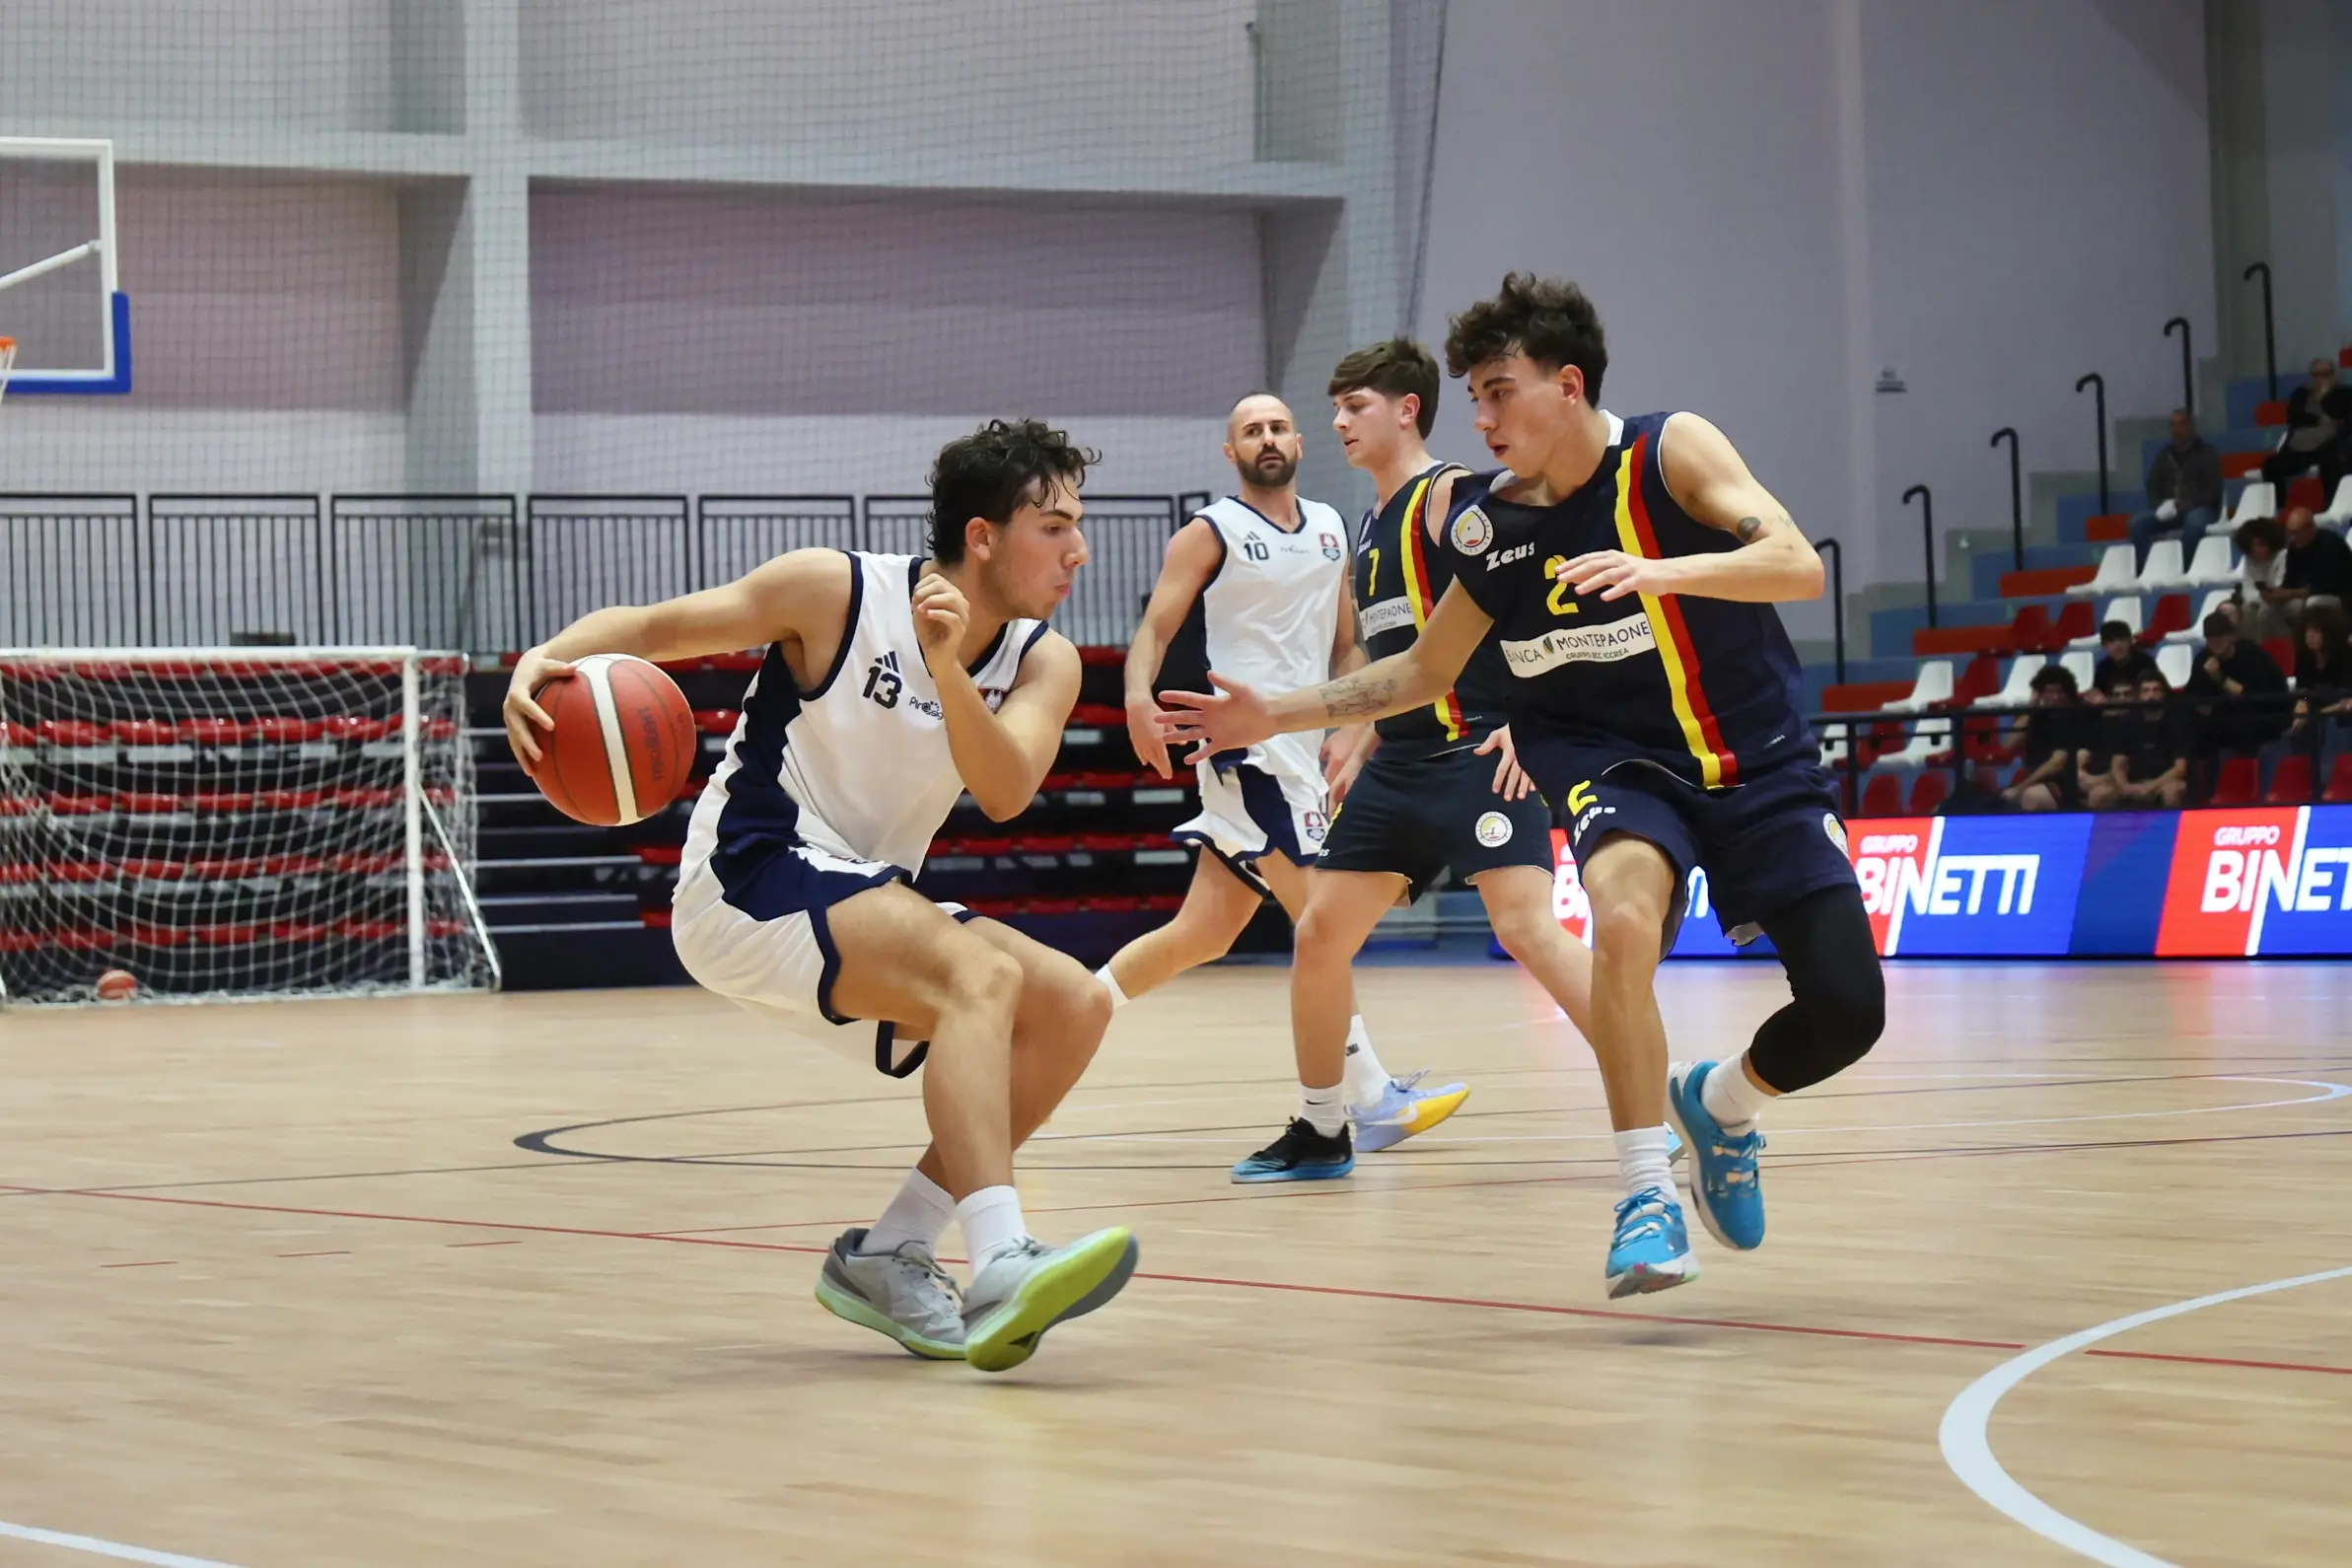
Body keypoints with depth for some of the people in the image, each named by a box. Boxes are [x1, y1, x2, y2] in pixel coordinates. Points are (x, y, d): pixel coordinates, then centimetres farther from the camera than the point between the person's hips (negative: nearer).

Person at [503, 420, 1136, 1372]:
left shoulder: (1042, 663, 2)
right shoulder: (839, 594, -11)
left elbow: (1005, 794, -17)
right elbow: (655, 624, -7)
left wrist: (948, 672, -34)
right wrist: (546, 660, -27)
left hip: (865, 905, 7)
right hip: (750, 878, -7)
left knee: (1074, 1007, -6)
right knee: (984, 973, -29)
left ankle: (888, 1256, -2)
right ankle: (1001, 1269, -46)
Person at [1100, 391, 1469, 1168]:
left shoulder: (1330, 529, 16)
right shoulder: (1210, 534, -3)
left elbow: (1345, 646, 22)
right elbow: (1155, 627, -11)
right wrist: (1140, 699, -31)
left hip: (1302, 749, 7)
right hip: (1249, 747, -7)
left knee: (1202, 932, 7)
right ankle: (1359, 1106, -5)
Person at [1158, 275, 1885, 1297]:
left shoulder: (1671, 451, -12)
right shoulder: (1488, 528, -2)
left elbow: (1799, 566, -24)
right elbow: (1424, 672, 13)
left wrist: (1664, 571, -40)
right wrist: (1277, 716, 5)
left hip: (1758, 761, -1)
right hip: (1613, 755, 1)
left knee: (1846, 1010, -8)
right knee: (1623, 915, -34)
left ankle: (1720, 1106, 25)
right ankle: (1647, 1192, -23)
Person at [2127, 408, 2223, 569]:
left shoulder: (2207, 454, 3)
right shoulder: (2164, 454, 16)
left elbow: (2213, 492, -5)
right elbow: (2153, 486, 16)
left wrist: (2186, 505, -19)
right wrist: (2160, 506, -7)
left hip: (2200, 508, -5)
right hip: (2168, 511, 5)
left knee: (2194, 524, -41)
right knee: (2137, 523, -21)